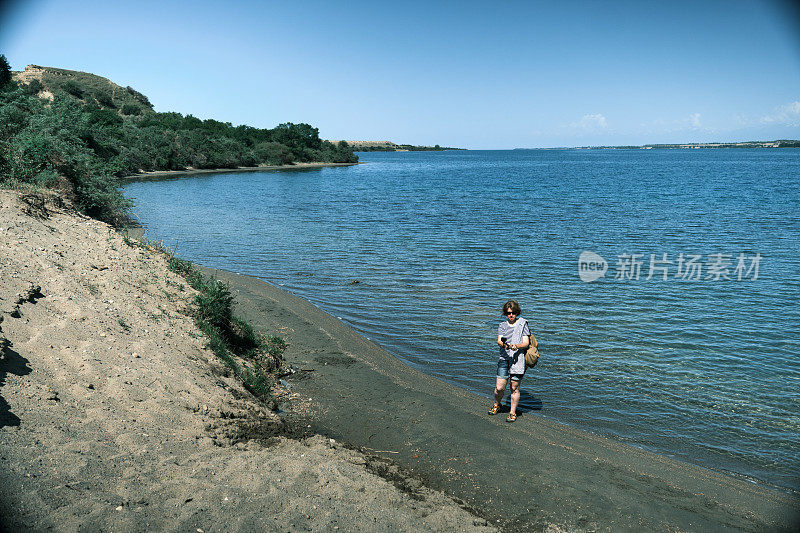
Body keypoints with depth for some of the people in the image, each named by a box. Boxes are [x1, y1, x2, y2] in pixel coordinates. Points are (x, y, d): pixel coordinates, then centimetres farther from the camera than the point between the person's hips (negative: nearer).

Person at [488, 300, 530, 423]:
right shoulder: (502, 326, 11)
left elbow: (526, 343, -3)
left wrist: (516, 346, -23)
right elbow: (499, 341, -3)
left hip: (518, 359, -2)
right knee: (499, 388, -1)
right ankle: (497, 405, 28)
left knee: (514, 388, 1)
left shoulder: (523, 324, 4)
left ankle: (513, 412, 17)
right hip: (504, 358, 2)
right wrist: (503, 344, -27)